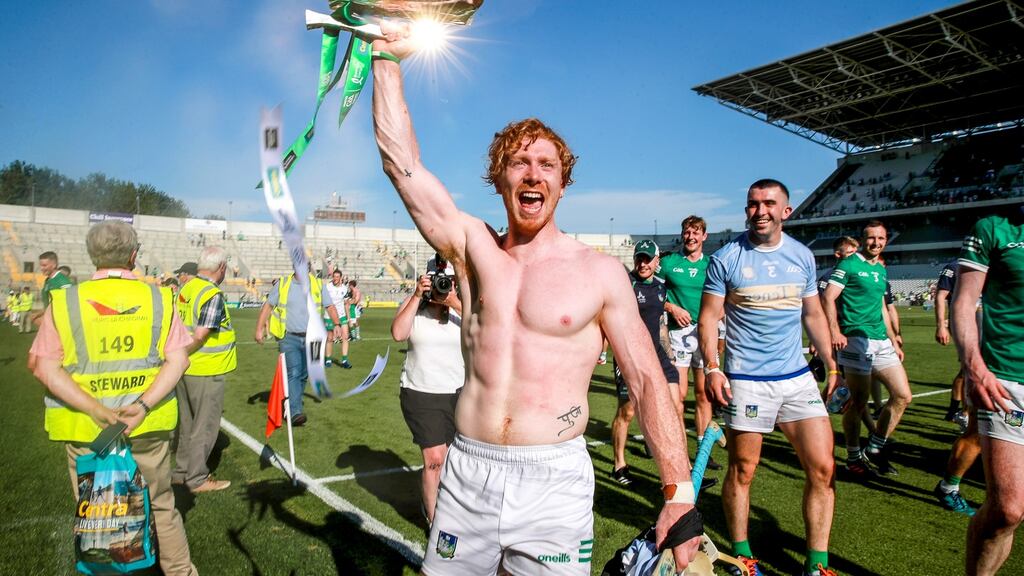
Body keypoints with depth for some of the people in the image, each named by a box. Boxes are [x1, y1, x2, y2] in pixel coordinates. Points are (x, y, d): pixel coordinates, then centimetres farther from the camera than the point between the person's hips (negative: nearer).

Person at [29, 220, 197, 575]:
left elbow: (45, 369, -9)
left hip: (85, 429, -1)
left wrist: (95, 410, -14)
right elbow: (178, 360, -9)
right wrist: (144, 405, -15)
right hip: (148, 426, 1)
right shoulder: (158, 298, -2)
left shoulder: (64, 302, -4)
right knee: (161, 506, 17)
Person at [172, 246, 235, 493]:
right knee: (205, 426, 5)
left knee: (186, 422, 20)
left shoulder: (186, 288, 6)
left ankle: (180, 471, 31)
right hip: (206, 371, -8)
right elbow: (200, 336, -23)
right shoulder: (214, 296, -19)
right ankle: (197, 479, 13)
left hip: (184, 369, 8)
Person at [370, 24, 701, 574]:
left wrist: (680, 493, -9)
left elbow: (648, 382, -3)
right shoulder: (473, 246, 3)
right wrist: (388, 59, 0)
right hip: (466, 472, 3)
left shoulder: (600, 272, -3)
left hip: (554, 482, -2)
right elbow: (402, 163, -2)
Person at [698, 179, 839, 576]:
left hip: (798, 377, 4)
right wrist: (712, 368, -14)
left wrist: (832, 365, 12)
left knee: (823, 468, 2)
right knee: (742, 470, 6)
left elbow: (813, 313, 16)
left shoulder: (802, 256, 7)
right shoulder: (726, 259, -5)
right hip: (746, 381, -4)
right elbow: (708, 316, -3)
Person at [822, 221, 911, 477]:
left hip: (881, 341, 8)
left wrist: (893, 341, 22)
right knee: (858, 403, -2)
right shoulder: (848, 265, -4)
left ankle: (875, 449, 18)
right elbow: (828, 297, -13)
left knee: (903, 395, 4)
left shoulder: (881, 270, 19)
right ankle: (854, 459, 13)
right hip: (856, 340, -8)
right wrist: (835, 331, -25)